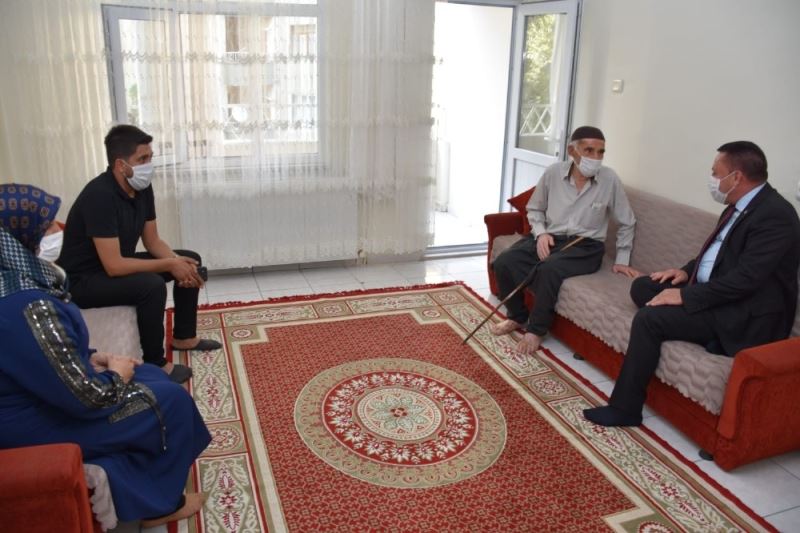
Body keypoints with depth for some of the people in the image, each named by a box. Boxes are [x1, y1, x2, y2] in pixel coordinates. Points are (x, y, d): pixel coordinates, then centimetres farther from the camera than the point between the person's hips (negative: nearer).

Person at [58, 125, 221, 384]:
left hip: (120, 263, 9)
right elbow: (114, 266, -34)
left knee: (190, 260, 5)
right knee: (152, 285, -33)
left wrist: (178, 261, -17)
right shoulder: (99, 195, -30)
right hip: (83, 279, -9)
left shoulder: (142, 188, -5)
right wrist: (170, 265, -27)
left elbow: (152, 241, 3)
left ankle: (184, 337, 17)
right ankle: (155, 364, -13)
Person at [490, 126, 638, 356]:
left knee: (549, 270, -35)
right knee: (503, 262, -20)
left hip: (585, 246, -3)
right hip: (550, 238, 3)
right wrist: (540, 233, -7)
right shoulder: (553, 172, -4)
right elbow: (534, 208, 12)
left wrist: (622, 260, 6)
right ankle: (518, 317, 4)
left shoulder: (610, 180, -8)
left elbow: (626, 223, 5)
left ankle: (536, 330, -13)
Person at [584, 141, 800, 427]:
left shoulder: (775, 214, -22)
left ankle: (624, 408, -11)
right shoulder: (740, 205, 7)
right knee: (642, 287, 6)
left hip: (744, 313, -10)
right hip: (715, 292, 10)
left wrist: (685, 296, -22)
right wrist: (687, 271, 6)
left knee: (649, 318, -22)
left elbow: (745, 279, -27)